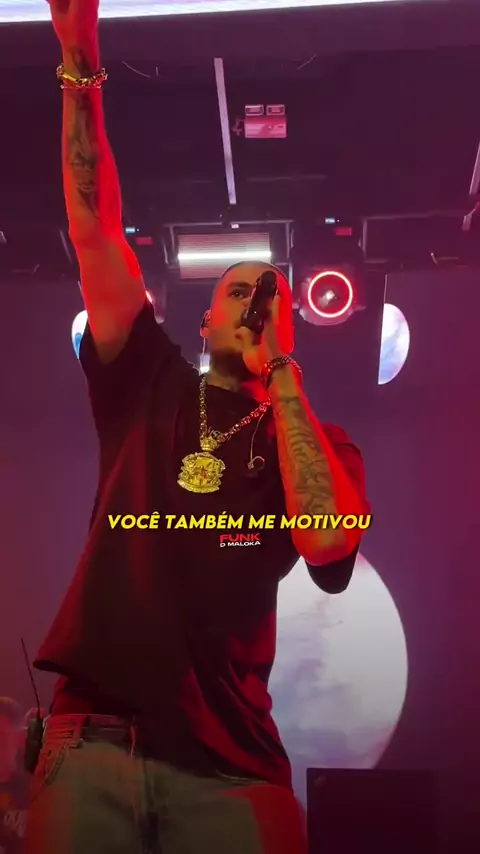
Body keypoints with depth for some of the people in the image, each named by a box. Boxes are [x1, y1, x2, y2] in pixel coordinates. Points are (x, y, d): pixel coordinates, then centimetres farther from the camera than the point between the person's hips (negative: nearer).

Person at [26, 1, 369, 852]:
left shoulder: (319, 441, 7)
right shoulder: (148, 388, 10)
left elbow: (327, 542, -15)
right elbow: (94, 230, 4)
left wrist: (279, 371, -8)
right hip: (90, 743, 1)